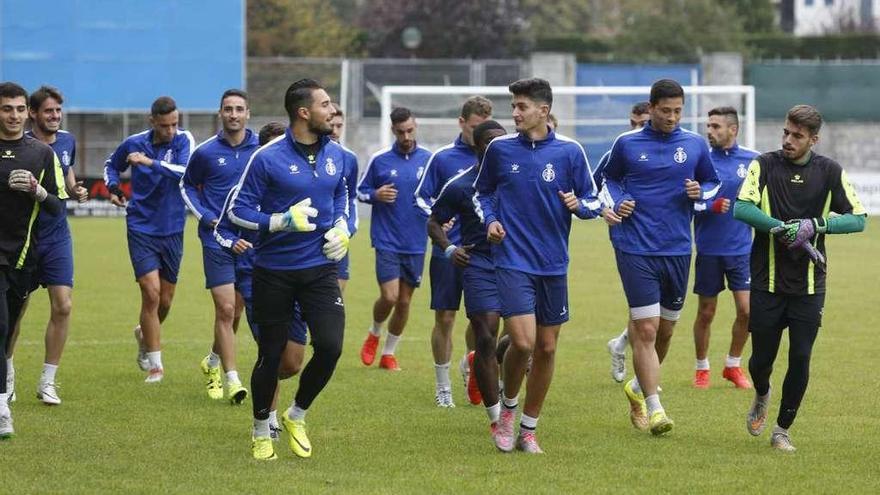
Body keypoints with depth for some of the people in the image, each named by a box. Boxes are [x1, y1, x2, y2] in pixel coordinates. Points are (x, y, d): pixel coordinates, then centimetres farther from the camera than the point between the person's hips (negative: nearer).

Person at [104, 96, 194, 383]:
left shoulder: (183, 140, -6)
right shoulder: (134, 144, -3)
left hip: (172, 230, 1)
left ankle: (144, 334, 43)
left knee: (164, 301, 10)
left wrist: (150, 162, -30)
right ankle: (155, 365, -4)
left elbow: (185, 172, -24)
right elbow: (112, 165, 18)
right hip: (141, 228, -1)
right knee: (151, 292, -14)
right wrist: (112, 187, -1)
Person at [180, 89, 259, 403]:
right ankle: (232, 380, -8)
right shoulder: (206, 152, -3)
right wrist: (206, 217, -1)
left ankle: (213, 362, 36)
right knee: (226, 309, -11)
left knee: (236, 311, 12)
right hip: (217, 239, -3)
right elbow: (187, 186, 12)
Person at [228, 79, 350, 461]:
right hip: (274, 271, -4)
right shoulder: (267, 158, -13)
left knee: (330, 346, -11)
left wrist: (341, 228, 6)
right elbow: (238, 210, -9)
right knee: (271, 355, 5)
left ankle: (296, 417, 14)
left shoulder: (335, 154, 4)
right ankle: (261, 433, 26)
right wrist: (282, 221, -21)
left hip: (320, 268, 4)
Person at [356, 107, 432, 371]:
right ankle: (374, 334, 19)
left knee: (405, 301, 7)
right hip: (387, 241, -2)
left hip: (416, 243, 2)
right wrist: (376, 195, -13)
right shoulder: (379, 160, -2)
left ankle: (388, 353, 22)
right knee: (389, 297, -12)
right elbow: (360, 191, 8)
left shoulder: (429, 160, 2)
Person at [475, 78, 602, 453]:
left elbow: (593, 201, 6)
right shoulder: (499, 148, 1)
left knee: (546, 348, 6)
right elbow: (481, 192, 16)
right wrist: (489, 219, -2)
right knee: (522, 342, -15)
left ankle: (528, 429, 21)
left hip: (553, 265, 2)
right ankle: (508, 408, 12)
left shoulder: (569, 151, -1)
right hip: (512, 262, -2)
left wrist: (579, 205, -16)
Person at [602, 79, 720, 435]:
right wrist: (616, 204, -2)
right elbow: (609, 179, 17)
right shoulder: (627, 144, 1)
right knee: (646, 329, -11)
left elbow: (713, 184, 18)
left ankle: (638, 387, 37)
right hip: (636, 249, -3)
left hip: (678, 249, 3)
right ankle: (655, 409, -10)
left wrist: (700, 193, -4)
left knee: (665, 330, 12)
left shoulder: (695, 145, 6)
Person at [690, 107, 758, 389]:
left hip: (742, 249, 1)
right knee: (706, 313, 6)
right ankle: (702, 368, 23)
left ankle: (733, 366, 17)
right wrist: (712, 206, -21)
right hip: (709, 249, -1)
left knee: (746, 311, -3)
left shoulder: (752, 160, 1)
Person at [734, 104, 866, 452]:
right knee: (762, 357, 5)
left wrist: (815, 225, -16)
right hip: (766, 280, 0)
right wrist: (785, 229, -23)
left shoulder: (830, 172, 1)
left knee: (800, 359, -4)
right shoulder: (764, 166, -3)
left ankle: (782, 429, 12)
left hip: (809, 284, 1)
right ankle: (761, 397, 40)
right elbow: (741, 207, -15)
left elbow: (858, 218, -2)